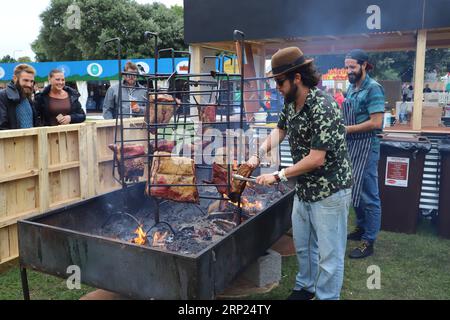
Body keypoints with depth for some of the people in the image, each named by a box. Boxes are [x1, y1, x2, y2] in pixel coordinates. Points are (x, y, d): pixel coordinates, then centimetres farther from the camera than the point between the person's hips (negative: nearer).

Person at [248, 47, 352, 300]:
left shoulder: (323, 108, -25)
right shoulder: (291, 103, 1)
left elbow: (316, 159, -26)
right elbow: (280, 131, 15)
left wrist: (278, 176, -18)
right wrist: (259, 154, -1)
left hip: (329, 192, -9)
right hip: (304, 189, 9)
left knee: (329, 254, 5)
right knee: (303, 245, 24)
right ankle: (305, 288, 44)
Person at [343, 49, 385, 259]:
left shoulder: (373, 88, -13)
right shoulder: (352, 87, 12)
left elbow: (376, 123, -20)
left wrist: (347, 129, -17)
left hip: (365, 147, -9)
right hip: (351, 146, 9)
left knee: (368, 196, 0)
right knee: (355, 191, 18)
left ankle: (368, 242, 10)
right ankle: (361, 229, 34)